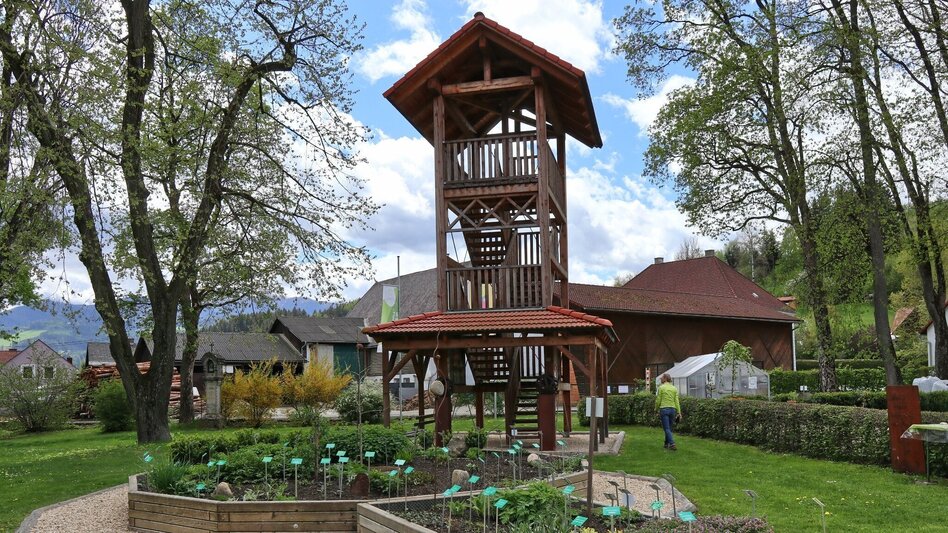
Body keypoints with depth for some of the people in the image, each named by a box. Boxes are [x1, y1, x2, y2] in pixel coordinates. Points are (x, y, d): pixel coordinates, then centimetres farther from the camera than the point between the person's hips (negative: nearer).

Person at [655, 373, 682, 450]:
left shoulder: (661, 387, -5)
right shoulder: (674, 388, 8)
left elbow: (658, 401, -5)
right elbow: (676, 401, 3)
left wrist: (656, 409, 10)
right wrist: (679, 413, 3)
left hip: (664, 409, -5)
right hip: (672, 409, 5)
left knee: (667, 428, -6)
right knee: (669, 428, 17)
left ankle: (672, 444, -19)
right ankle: (667, 444, 23)